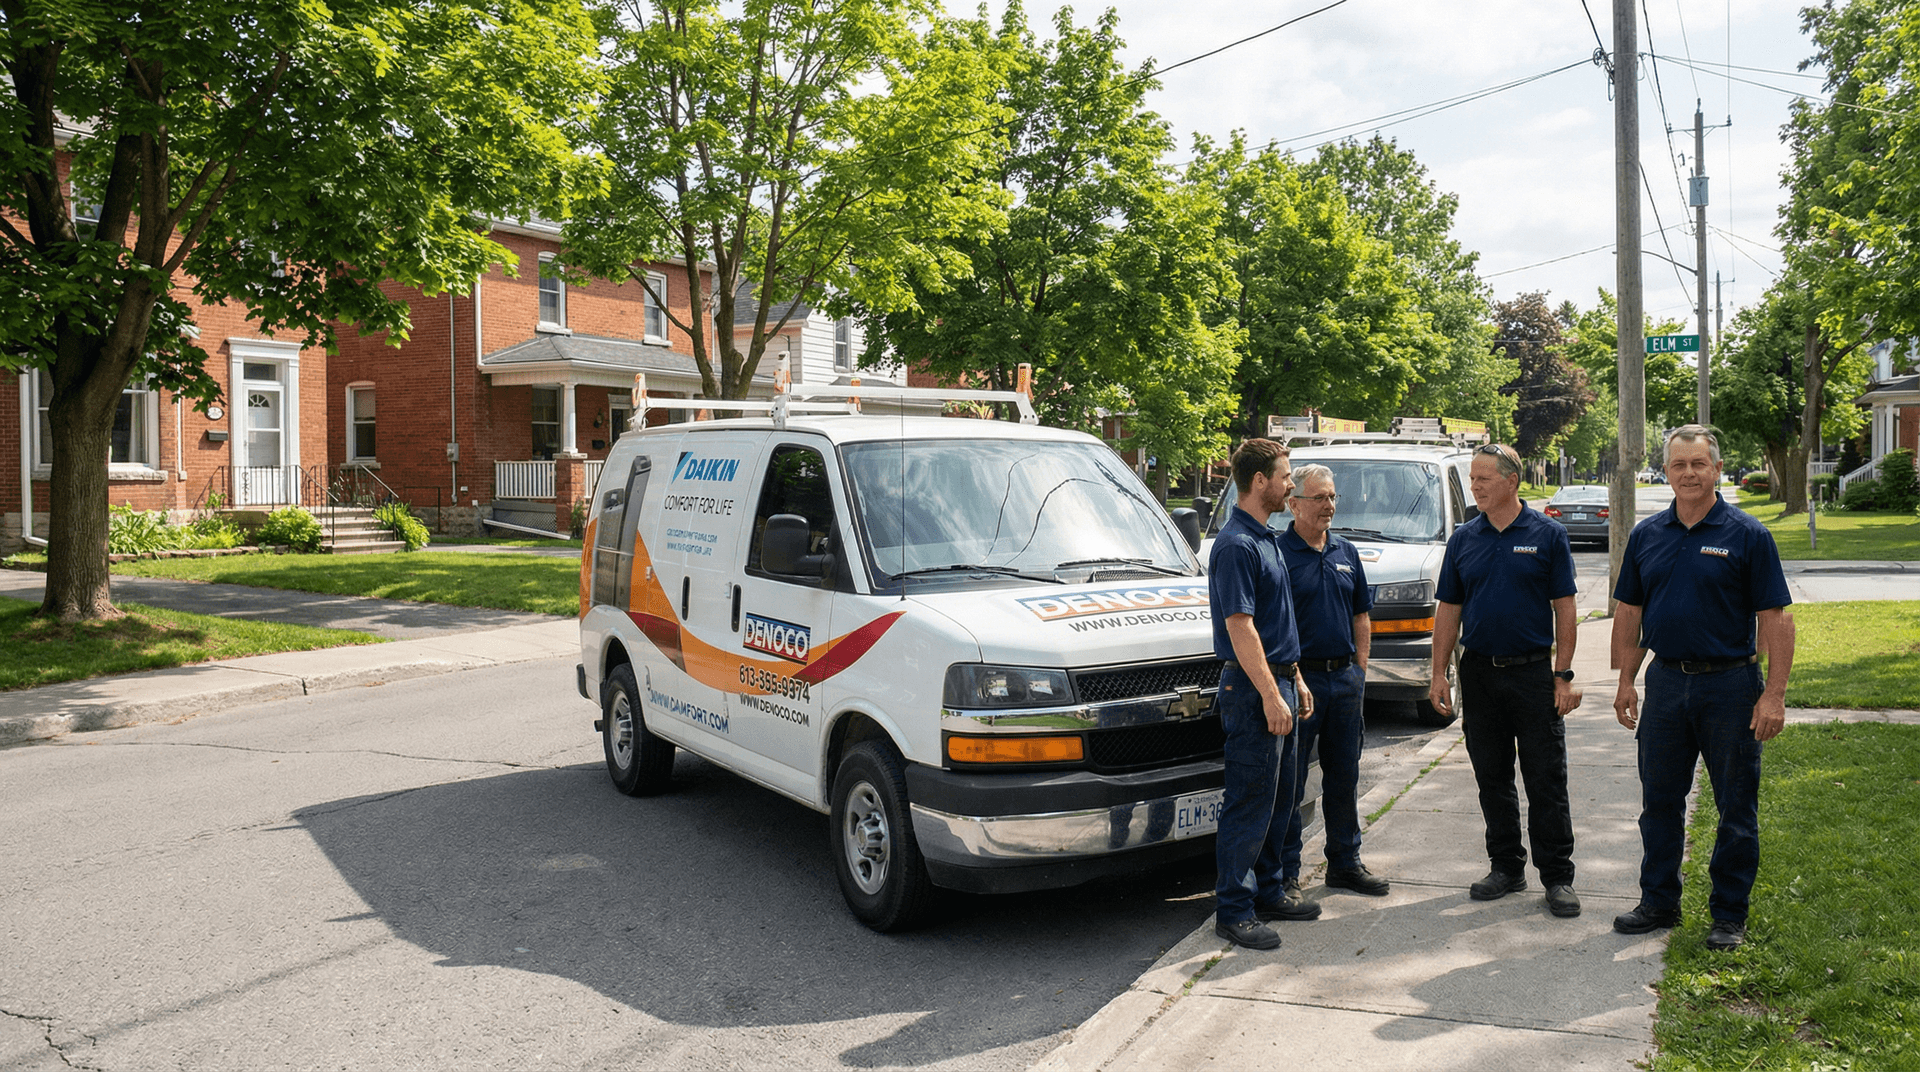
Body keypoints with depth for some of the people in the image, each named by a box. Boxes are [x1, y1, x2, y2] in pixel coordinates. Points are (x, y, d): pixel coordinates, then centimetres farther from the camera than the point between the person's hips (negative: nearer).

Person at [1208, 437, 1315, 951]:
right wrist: (1271, 696, -22)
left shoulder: (1267, 539, 15)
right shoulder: (1236, 544, -16)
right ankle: (1234, 910, 5)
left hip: (1278, 681, 10)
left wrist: (1296, 680, 20)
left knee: (1276, 799, 16)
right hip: (1253, 686, -10)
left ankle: (1267, 892, 27)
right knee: (1249, 803, -4)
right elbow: (1239, 627, -21)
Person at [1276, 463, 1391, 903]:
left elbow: (1361, 615, 18)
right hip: (1298, 678, -6)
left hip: (1345, 677, 6)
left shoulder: (1347, 553, 12)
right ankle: (1285, 876, 7)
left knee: (1344, 776, 15)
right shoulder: (1277, 552, -8)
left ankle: (1345, 862, 29)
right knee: (1289, 783, -1)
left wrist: (1359, 669, 10)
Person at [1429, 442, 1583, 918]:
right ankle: (1506, 867, 22)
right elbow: (1449, 610, 9)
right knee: (1492, 779, 10)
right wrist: (1439, 674, 4)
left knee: (1546, 781, 0)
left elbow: (1564, 608, -2)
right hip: (1479, 673, 3)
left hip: (1534, 672, -3)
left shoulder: (1547, 535, -2)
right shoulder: (1463, 540, 7)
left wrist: (1564, 675, -7)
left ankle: (1557, 877, 10)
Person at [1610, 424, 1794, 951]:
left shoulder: (1748, 535, -5)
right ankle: (1659, 902, 25)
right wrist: (1626, 682, 7)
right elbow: (1629, 612, 12)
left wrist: (1774, 694, -13)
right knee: (1660, 802, 11)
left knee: (1736, 808, 6)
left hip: (1730, 685, -4)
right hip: (1666, 682, 4)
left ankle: (1729, 915, 18)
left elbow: (1775, 618, -7)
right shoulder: (1646, 535, 6)